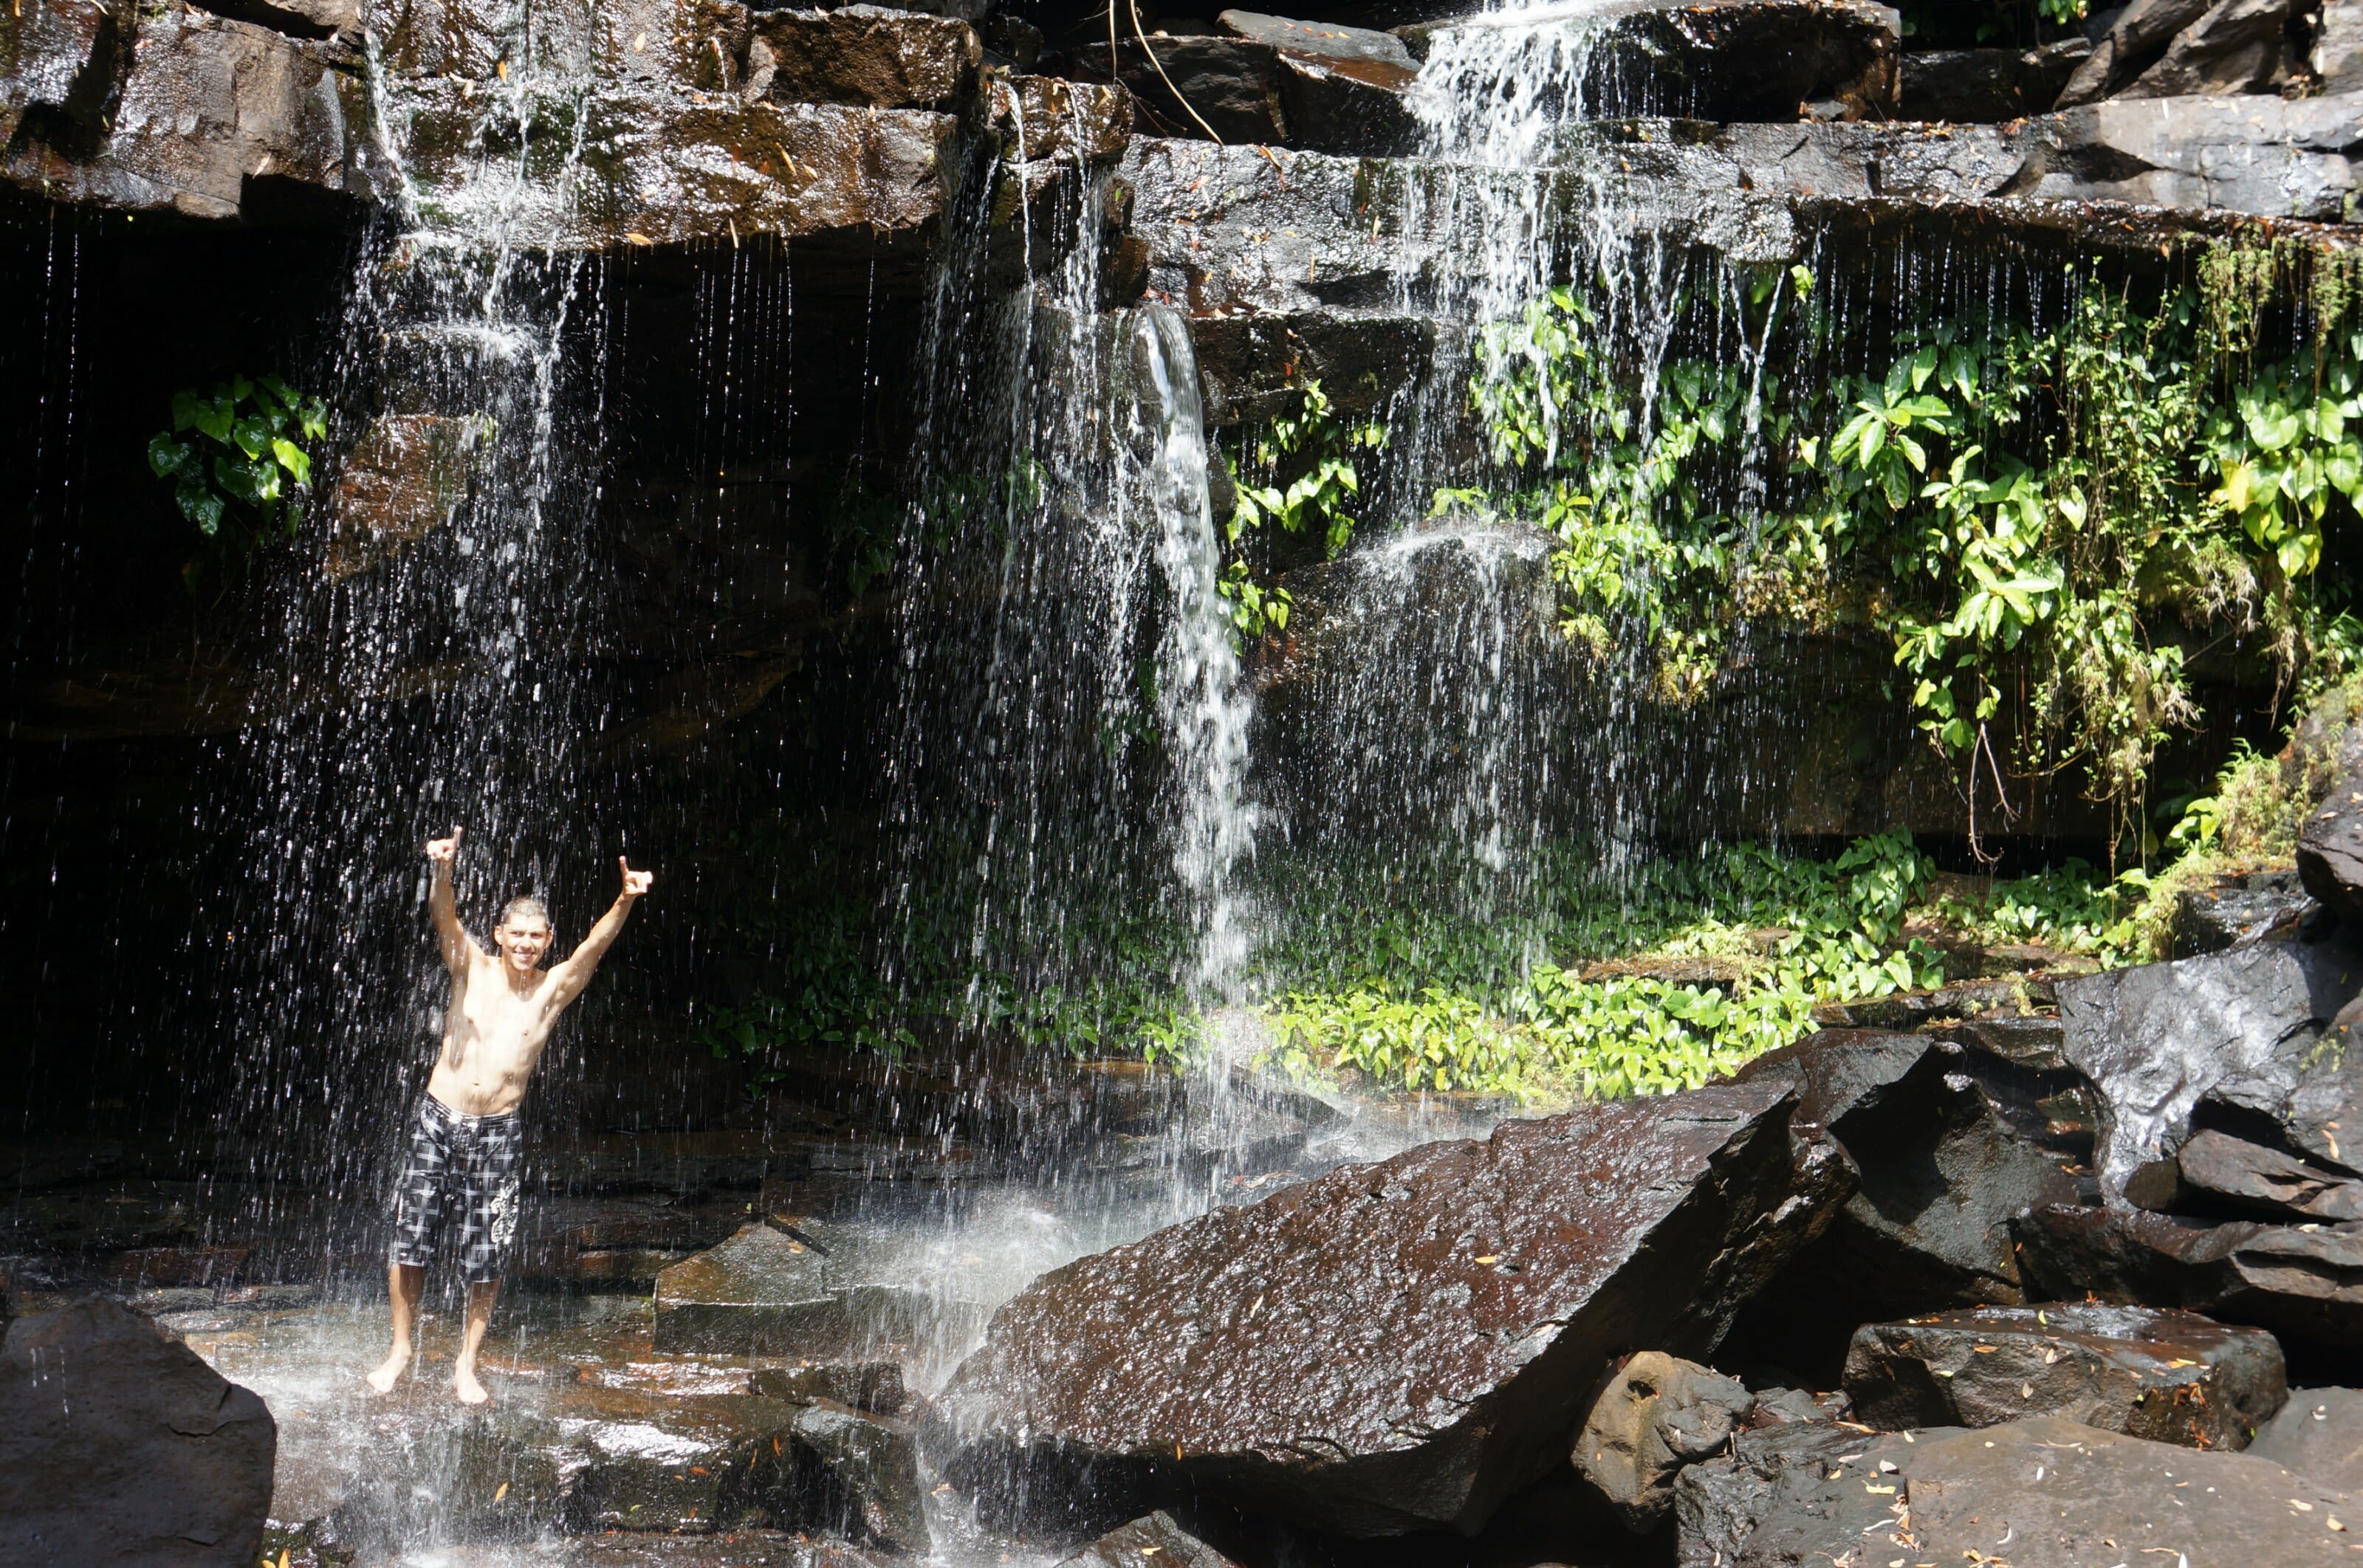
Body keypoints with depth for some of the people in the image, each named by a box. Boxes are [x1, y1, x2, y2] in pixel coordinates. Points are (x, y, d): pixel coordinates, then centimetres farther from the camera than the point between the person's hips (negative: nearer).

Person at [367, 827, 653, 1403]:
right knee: (410, 1242, 3)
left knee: (486, 1259, 3)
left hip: (498, 1133, 0)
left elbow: (596, 944, -15)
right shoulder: (471, 968, 0)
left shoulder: (554, 989, 0)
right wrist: (442, 871, -38)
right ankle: (401, 1349, 24)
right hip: (438, 1121, 0)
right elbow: (443, 917, -17)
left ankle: (466, 1365, 20)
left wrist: (626, 901, -33)